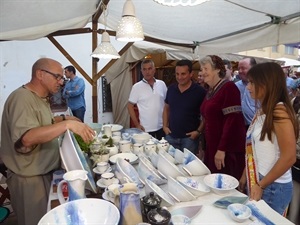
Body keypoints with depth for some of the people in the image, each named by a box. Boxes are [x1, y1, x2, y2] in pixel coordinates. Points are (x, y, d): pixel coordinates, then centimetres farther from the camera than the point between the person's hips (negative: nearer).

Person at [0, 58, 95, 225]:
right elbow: (26, 137, -35)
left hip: (45, 171, 9)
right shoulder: (22, 98, -23)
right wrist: (67, 125, -39)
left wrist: (63, 118, 10)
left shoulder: (40, 97, 7)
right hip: (29, 177, -9)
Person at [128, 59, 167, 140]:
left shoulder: (162, 84, 2)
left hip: (162, 127, 3)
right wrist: (137, 124, -8)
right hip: (146, 129, -3)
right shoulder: (137, 87, -7)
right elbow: (130, 106, -3)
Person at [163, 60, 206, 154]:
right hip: (171, 136, 4)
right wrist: (165, 126, 6)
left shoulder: (200, 91, -11)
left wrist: (199, 131, -12)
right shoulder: (171, 89, 2)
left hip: (189, 137, -4)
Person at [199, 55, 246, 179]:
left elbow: (232, 120, -20)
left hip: (227, 150, -8)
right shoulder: (211, 90, 12)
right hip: (212, 148, 8)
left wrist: (222, 149, -21)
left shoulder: (228, 87, -14)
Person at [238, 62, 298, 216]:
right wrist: (245, 176, 11)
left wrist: (261, 185, -16)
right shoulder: (262, 111, 7)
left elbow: (289, 157, -21)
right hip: (256, 182, 7)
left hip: (272, 187, -7)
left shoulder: (279, 112, -19)